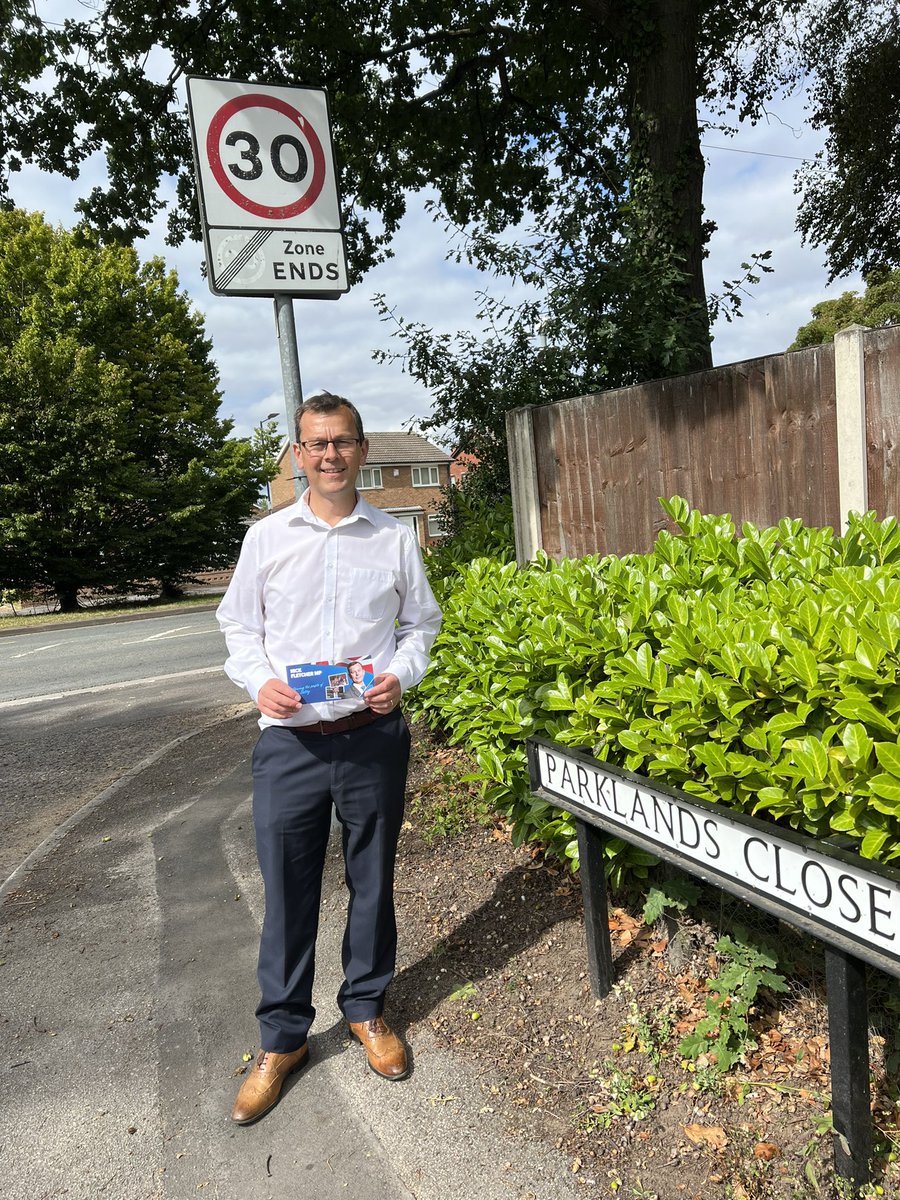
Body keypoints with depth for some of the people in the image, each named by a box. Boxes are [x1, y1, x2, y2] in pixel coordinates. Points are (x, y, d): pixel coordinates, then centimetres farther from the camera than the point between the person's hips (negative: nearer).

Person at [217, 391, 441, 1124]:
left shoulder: (394, 538, 3)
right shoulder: (267, 537, 3)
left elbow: (421, 623, 10)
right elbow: (239, 625, 8)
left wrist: (401, 674, -8)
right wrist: (260, 681, -10)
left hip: (374, 735, 1)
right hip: (290, 740, 0)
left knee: (372, 880, 14)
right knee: (288, 890, 7)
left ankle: (366, 1009, 37)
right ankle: (282, 1038, 27)